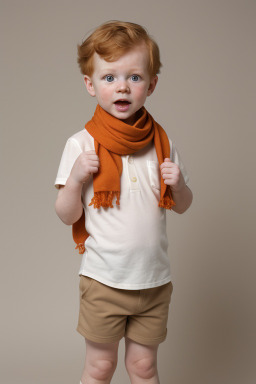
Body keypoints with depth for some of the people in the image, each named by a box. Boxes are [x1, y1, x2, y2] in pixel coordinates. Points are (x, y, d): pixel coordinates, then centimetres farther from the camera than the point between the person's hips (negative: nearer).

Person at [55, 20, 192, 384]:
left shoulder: (161, 142, 0)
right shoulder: (82, 144, -9)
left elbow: (183, 206, 8)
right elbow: (67, 215, -7)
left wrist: (178, 184, -12)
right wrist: (75, 179, -24)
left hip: (154, 279, 3)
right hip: (103, 280, -2)